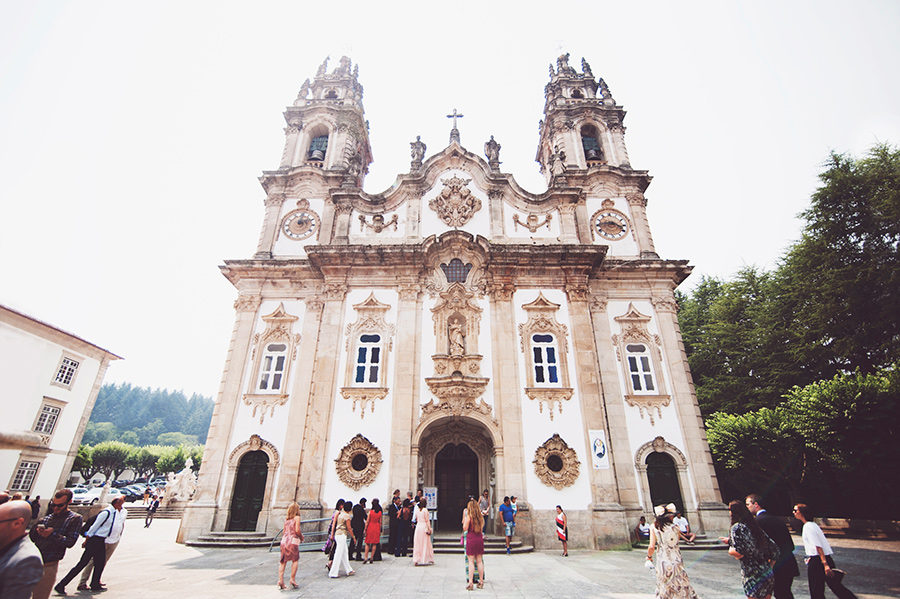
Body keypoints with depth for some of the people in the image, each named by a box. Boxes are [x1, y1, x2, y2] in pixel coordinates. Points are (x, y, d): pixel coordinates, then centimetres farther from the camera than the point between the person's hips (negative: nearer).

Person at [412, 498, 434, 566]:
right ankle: (425, 560, 7)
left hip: (418, 526, 5)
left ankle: (417, 560, 9)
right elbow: (427, 520, -9)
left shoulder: (417, 509, 5)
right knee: (425, 544, 4)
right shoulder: (425, 510, -10)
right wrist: (429, 529, -5)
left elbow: (416, 519, 12)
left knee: (418, 544, 9)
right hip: (424, 527, -5)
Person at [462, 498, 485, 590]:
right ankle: (481, 582, 18)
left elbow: (465, 528, -9)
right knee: (479, 561, 12)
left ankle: (470, 583, -1)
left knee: (471, 561, -1)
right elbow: (482, 528, 14)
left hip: (471, 538, -5)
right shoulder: (481, 516, 6)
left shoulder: (469, 516, -10)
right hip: (480, 538, 5)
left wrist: (464, 519, 1)